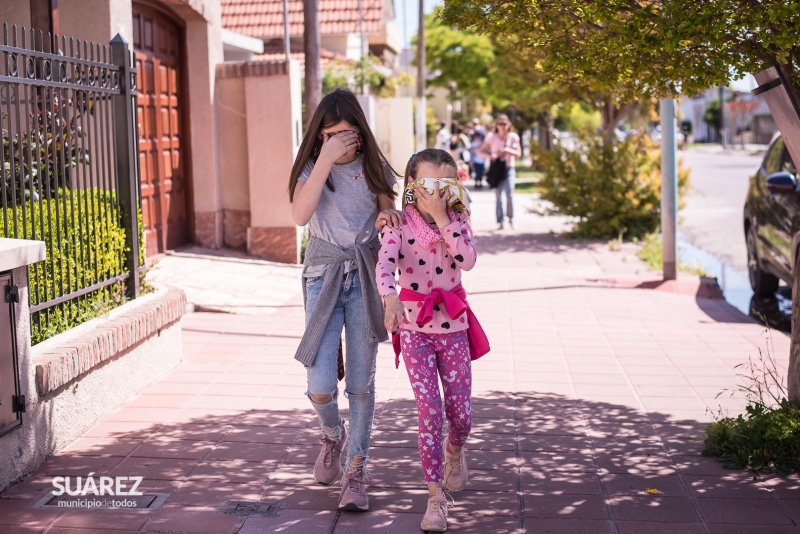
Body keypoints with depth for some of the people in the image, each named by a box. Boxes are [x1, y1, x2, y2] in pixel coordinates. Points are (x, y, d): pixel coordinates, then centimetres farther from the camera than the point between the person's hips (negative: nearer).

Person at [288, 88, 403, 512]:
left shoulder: (374, 167, 3)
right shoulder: (312, 165, -3)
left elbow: (388, 215, 14)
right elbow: (300, 215, -20)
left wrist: (389, 214, -11)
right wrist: (326, 159, -24)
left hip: (365, 275, 1)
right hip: (323, 274, -1)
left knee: (361, 382, 3)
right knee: (320, 386, -8)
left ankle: (354, 472, 15)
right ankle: (333, 434, 26)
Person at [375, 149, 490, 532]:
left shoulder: (456, 221, 0)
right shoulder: (399, 225, -8)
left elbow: (468, 260, -18)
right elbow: (384, 265, -25)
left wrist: (441, 217, -20)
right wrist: (391, 299, -45)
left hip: (453, 326, 3)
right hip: (415, 326, -2)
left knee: (461, 412, 6)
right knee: (430, 411, -8)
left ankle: (454, 451, 43)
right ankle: (435, 497, 0)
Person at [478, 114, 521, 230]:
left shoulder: (513, 137, 0)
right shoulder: (492, 137, -1)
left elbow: (518, 154, 0)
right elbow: (480, 151, 1)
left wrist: (508, 150, -18)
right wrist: (489, 156, -19)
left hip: (509, 168, 0)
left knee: (509, 195, -15)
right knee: (498, 197, -3)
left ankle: (510, 218, 5)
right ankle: (500, 221, 2)